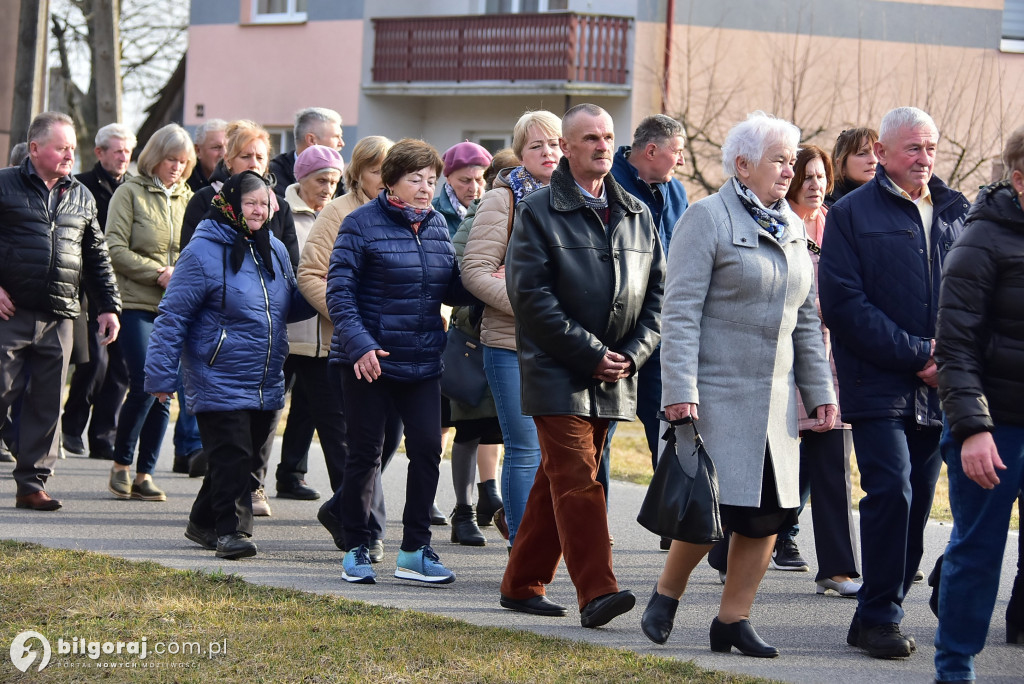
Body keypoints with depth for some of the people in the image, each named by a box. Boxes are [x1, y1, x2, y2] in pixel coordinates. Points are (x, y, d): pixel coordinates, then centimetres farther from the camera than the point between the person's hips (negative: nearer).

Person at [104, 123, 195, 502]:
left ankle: (145, 472, 9)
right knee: (144, 386, -12)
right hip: (137, 304, -4)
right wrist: (158, 273, -13)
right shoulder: (130, 193, 0)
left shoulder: (188, 198, 13)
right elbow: (115, 249, -6)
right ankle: (121, 463, 6)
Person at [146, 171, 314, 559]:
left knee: (248, 456, 12)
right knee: (231, 457, -12)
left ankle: (203, 522, 27)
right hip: (218, 380, -7)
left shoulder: (275, 251, 10)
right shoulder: (204, 251, -9)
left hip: (266, 382, 7)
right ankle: (228, 529, -1)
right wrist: (161, 376, -11)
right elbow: (173, 316, -8)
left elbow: (289, 308, 22)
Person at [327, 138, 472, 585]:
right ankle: (357, 549, 14)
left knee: (427, 448, 1)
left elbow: (450, 290, 13)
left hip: (422, 359, 5)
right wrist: (359, 342, -22)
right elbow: (339, 290, -11)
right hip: (369, 358, -5)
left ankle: (415, 550, 10)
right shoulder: (362, 224, -7)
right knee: (365, 452, 3)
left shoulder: (437, 225, 9)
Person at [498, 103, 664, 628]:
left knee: (558, 481, 11)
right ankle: (596, 592, -19)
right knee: (577, 480, -13)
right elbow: (530, 295, -10)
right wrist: (590, 354, -14)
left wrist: (632, 352, -2)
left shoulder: (637, 215, 13)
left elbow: (658, 292, 14)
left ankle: (522, 584, 20)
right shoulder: (538, 211, -3)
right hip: (558, 373, -5)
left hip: (613, 376, 5)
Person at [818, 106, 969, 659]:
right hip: (879, 384, -5)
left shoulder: (957, 213, 13)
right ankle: (879, 618, -6)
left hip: (937, 388, 5)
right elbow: (843, 303, -8)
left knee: (918, 500, 6)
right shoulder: (852, 214, 0)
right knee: (891, 492, -14)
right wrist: (917, 353, -13)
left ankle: (881, 612, 16)